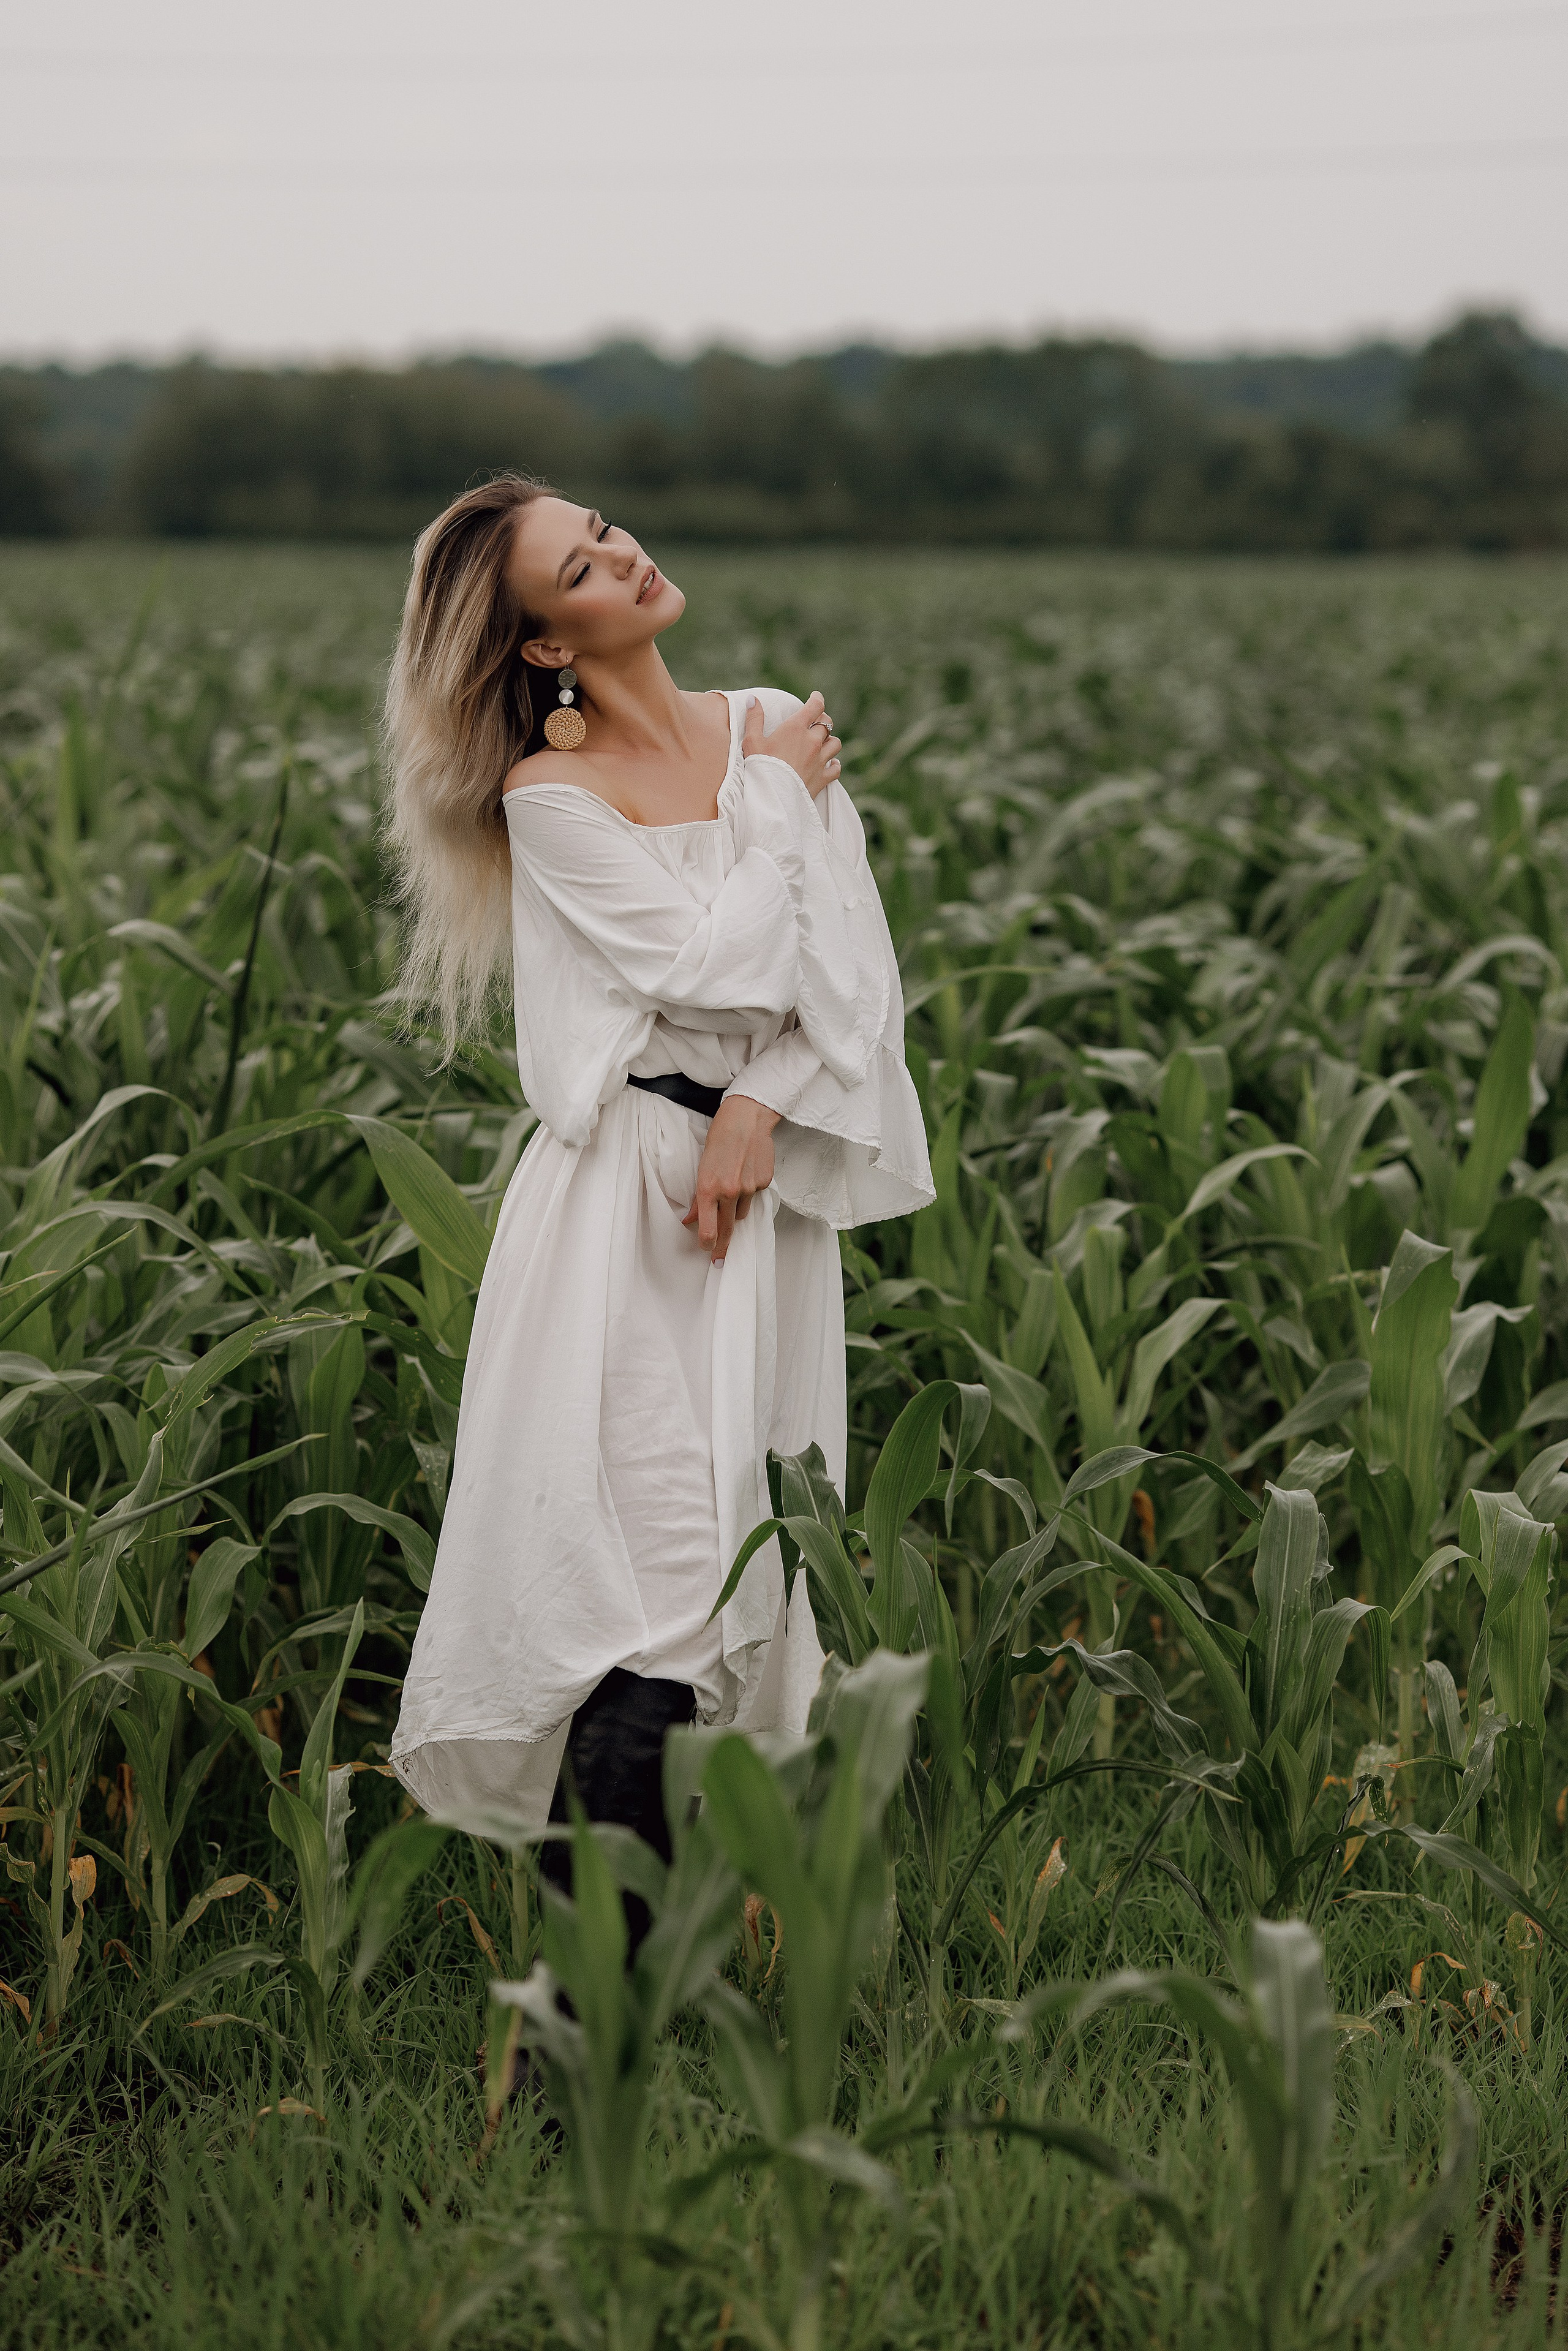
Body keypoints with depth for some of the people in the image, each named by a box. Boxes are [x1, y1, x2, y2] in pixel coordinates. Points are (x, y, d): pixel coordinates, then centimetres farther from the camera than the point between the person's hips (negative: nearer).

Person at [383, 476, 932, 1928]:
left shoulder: (774, 728, 10)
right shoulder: (549, 793, -5)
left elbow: (850, 963, 3)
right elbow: (711, 969, -13)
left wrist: (760, 1103, -12)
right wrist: (777, 799, -3)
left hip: (769, 1176, 5)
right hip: (623, 1200, -5)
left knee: (748, 1567, 5)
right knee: (654, 1580, -13)